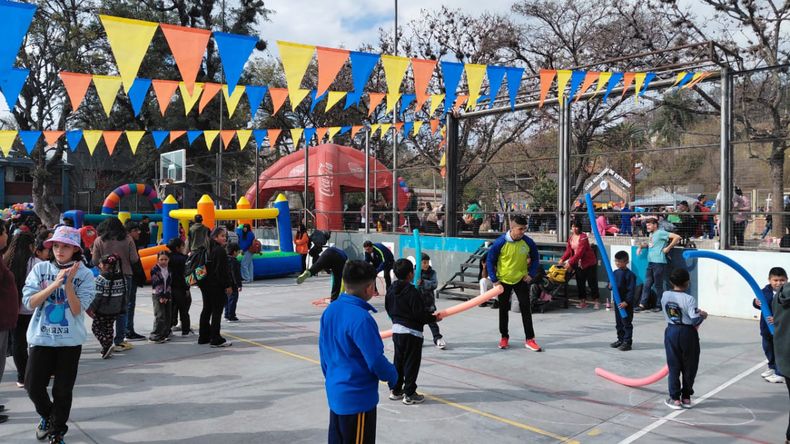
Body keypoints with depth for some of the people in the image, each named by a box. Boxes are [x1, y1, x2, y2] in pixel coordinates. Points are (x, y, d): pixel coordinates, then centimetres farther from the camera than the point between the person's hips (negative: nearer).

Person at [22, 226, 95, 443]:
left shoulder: (85, 274, -6)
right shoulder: (40, 269, -1)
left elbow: (77, 310, -11)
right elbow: (30, 302, -9)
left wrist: (68, 284, -22)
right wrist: (54, 284, -19)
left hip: (70, 340, -1)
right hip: (41, 337, 2)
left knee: (63, 390, 6)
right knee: (33, 385, 5)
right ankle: (47, 415, 37)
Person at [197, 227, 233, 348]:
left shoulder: (208, 249, 11)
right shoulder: (220, 250, -15)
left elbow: (204, 267, 14)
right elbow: (223, 270, -18)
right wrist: (228, 285, -13)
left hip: (206, 284, 9)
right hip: (217, 286, -9)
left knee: (206, 310, 16)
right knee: (217, 311, -5)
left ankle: (203, 337, 23)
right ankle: (216, 339, -4)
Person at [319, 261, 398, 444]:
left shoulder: (330, 311, 0)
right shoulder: (361, 318, -25)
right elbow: (375, 360, -21)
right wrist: (393, 377, -3)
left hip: (335, 393, 8)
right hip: (358, 397, -8)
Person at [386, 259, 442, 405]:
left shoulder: (391, 290, 4)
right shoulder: (412, 292, -20)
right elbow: (420, 313, -19)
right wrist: (434, 318, -5)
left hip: (396, 329, 8)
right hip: (412, 332, -8)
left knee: (398, 361, 17)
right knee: (411, 363, 2)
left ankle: (396, 390, 25)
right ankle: (409, 394, 8)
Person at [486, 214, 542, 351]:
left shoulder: (528, 242, -13)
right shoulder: (500, 242, -21)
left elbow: (536, 258, 5)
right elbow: (490, 261, -9)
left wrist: (531, 274, -4)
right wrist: (494, 280, -11)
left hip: (521, 280, 1)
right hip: (503, 281, -1)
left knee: (526, 309, -1)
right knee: (503, 309, 10)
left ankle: (529, 339, 6)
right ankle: (504, 337, 24)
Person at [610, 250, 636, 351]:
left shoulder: (630, 274, -15)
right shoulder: (615, 272, 8)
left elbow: (632, 290, -17)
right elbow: (612, 285, 18)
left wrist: (627, 302, -22)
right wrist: (610, 286, -6)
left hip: (626, 303, -8)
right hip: (617, 302, 8)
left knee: (626, 323, 0)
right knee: (618, 323, 15)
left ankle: (627, 342, 6)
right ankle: (620, 340, 27)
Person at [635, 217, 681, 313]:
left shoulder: (660, 233, -9)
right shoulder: (651, 234, 17)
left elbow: (677, 237, -16)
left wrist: (668, 248, -15)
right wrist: (642, 246, 16)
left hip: (659, 263, -8)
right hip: (650, 262, 8)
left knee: (658, 285, 1)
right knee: (646, 284, 7)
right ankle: (642, 305, 8)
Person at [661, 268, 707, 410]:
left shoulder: (665, 295, -3)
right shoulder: (689, 299, -17)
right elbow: (695, 320, -20)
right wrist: (703, 315, 2)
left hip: (671, 332, 3)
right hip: (687, 333, -3)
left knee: (673, 366, 8)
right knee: (689, 367, 13)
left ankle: (675, 398, 10)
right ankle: (686, 397, 21)